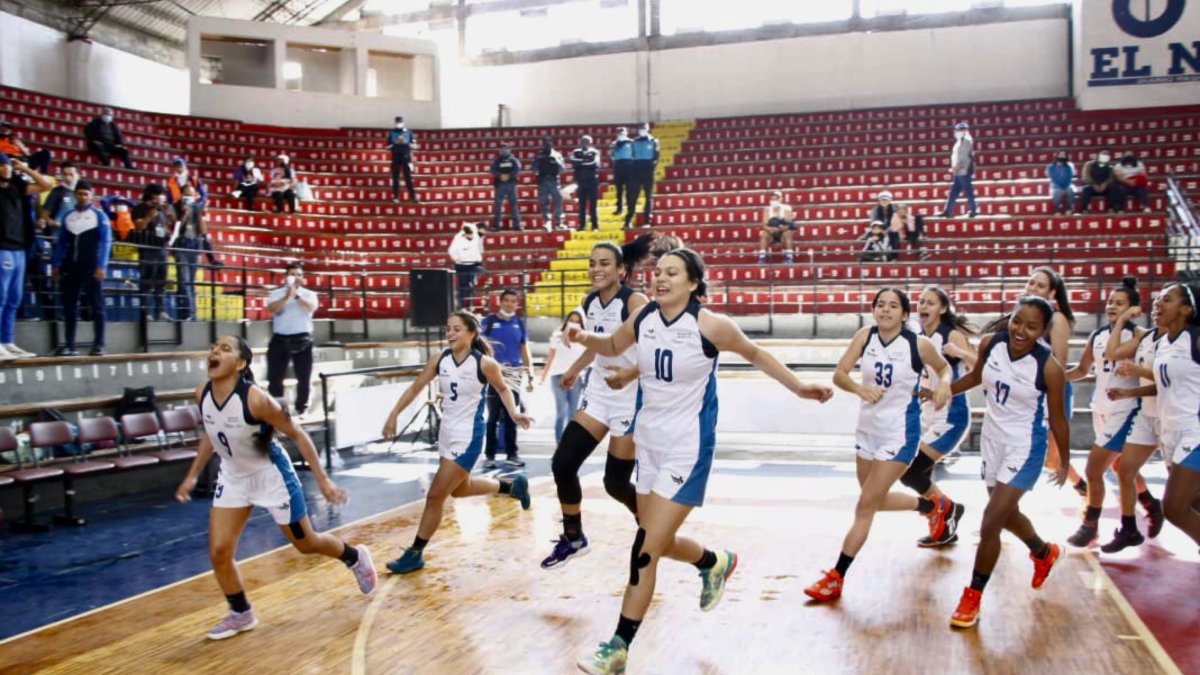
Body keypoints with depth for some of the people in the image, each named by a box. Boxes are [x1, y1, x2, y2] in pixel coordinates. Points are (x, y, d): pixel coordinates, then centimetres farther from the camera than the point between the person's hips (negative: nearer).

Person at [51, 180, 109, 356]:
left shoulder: (99, 215, 2)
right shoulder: (67, 217, 14)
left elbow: (105, 241, -5)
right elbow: (61, 242, 16)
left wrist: (101, 266, -13)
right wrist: (55, 264, 8)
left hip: (92, 267, -5)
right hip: (70, 266, 5)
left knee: (96, 306, -3)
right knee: (69, 306, 6)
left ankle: (99, 344, 0)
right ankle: (70, 345, 11)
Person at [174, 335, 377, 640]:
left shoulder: (256, 399, -31)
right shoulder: (202, 395, -12)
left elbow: (297, 435, -20)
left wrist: (322, 480, -19)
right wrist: (192, 475, 11)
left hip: (271, 475, -5)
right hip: (232, 477, 5)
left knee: (306, 543, 11)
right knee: (218, 552, 0)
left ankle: (355, 557, 40)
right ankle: (241, 615, 22)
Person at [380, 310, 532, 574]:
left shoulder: (485, 363, -15)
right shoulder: (439, 359, -2)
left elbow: (502, 389, 2)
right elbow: (415, 388, 7)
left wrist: (514, 413, -13)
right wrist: (394, 415, 1)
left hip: (468, 436, -7)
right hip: (447, 432, 7)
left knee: (435, 496, -6)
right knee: (459, 489, 25)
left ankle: (415, 554, 8)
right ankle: (512, 485, 46)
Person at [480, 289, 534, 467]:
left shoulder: (519, 323, 9)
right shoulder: (488, 321, -1)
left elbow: (524, 351, 13)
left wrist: (530, 375, 9)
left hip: (513, 376, 3)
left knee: (511, 417, 9)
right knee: (493, 417, 0)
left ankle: (512, 453, 16)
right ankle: (490, 455, 6)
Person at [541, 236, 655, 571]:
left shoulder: (635, 301, -19)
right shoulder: (590, 302, 2)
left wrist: (629, 374, -51)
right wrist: (574, 370, 36)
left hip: (631, 397, -7)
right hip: (598, 393, 7)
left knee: (616, 482, -2)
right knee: (562, 464, 0)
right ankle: (573, 538, 19)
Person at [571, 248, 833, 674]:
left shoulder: (710, 326, -16)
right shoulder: (642, 319, -2)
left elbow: (755, 354, 1)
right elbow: (613, 346, 18)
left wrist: (799, 388, 0)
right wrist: (585, 338, -3)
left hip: (687, 449, -6)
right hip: (649, 442, 6)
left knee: (645, 550, -8)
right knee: (660, 542, 18)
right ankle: (716, 563, 50)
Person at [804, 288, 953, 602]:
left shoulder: (919, 344, -13)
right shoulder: (865, 335, -5)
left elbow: (944, 367, 7)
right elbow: (839, 374, -7)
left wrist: (943, 384, -15)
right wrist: (860, 389, -27)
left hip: (899, 434, -6)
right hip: (867, 427, 6)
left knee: (865, 506, -6)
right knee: (876, 500, 22)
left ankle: (835, 578, 3)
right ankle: (935, 506, 49)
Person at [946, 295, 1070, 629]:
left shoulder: (1049, 367, -23)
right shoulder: (990, 343, -11)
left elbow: (1057, 418, -10)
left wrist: (1064, 462, 1)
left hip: (1024, 449, -6)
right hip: (992, 441, 6)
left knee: (990, 524, -10)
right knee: (1007, 514, 24)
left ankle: (973, 597, 10)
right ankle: (1044, 553, 56)